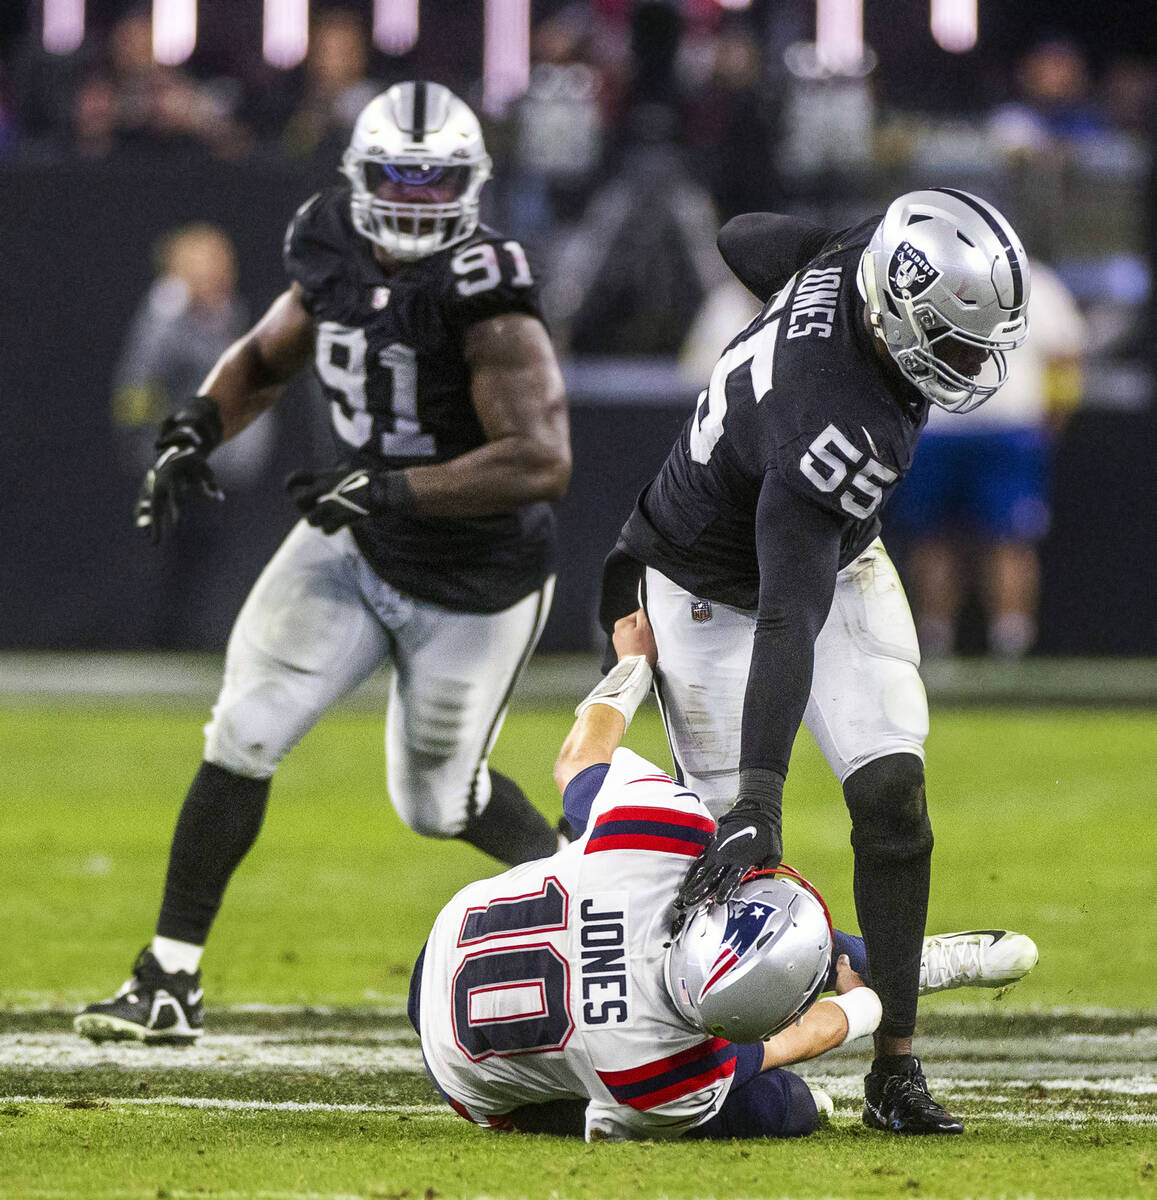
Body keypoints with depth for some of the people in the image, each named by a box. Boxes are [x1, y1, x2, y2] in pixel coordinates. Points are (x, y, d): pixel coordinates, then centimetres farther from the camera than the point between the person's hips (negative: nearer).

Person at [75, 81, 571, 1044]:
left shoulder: (483, 292, -27)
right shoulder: (336, 253, -5)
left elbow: (543, 461, -33)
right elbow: (267, 357, 14)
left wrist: (390, 488, -34)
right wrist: (196, 429, -4)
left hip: (475, 583, -5)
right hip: (355, 547, 5)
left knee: (436, 799, 10)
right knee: (245, 735, -8)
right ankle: (171, 980, -2)